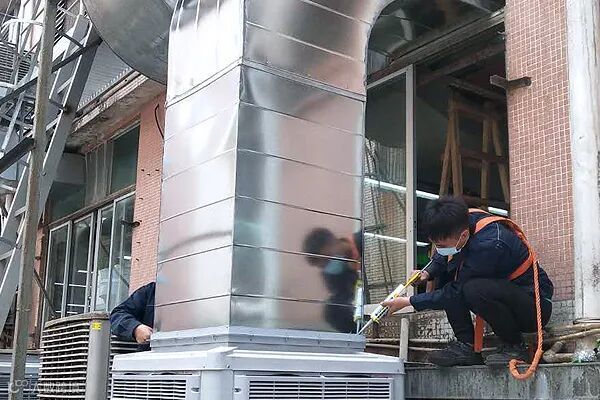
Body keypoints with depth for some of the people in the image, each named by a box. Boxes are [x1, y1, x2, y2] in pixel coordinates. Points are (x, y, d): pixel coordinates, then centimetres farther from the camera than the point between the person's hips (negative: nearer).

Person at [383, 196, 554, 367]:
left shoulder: (490, 245, -32)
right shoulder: (462, 222, -10)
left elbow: (456, 293, -23)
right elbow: (441, 257, 12)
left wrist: (409, 302, -18)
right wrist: (428, 273, -8)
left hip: (536, 304, -8)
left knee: (475, 289, -35)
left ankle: (515, 347, -12)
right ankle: (466, 346, -5)